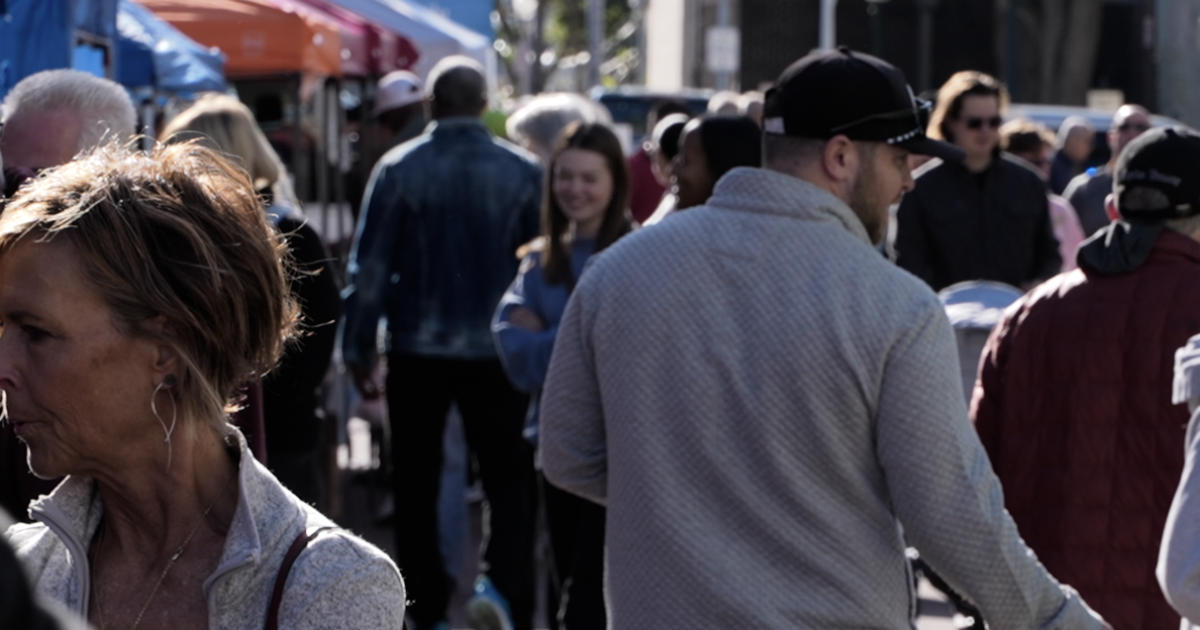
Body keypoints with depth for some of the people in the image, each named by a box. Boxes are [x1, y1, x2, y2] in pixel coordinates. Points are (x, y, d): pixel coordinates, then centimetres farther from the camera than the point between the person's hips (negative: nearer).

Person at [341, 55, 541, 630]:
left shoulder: (399, 168, -5)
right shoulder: (523, 171, -3)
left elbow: (369, 265, -5)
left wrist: (357, 347, 2)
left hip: (418, 350, 0)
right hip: (496, 349, 0)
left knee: (416, 485, 11)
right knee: (508, 478, 8)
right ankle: (501, 580, -15)